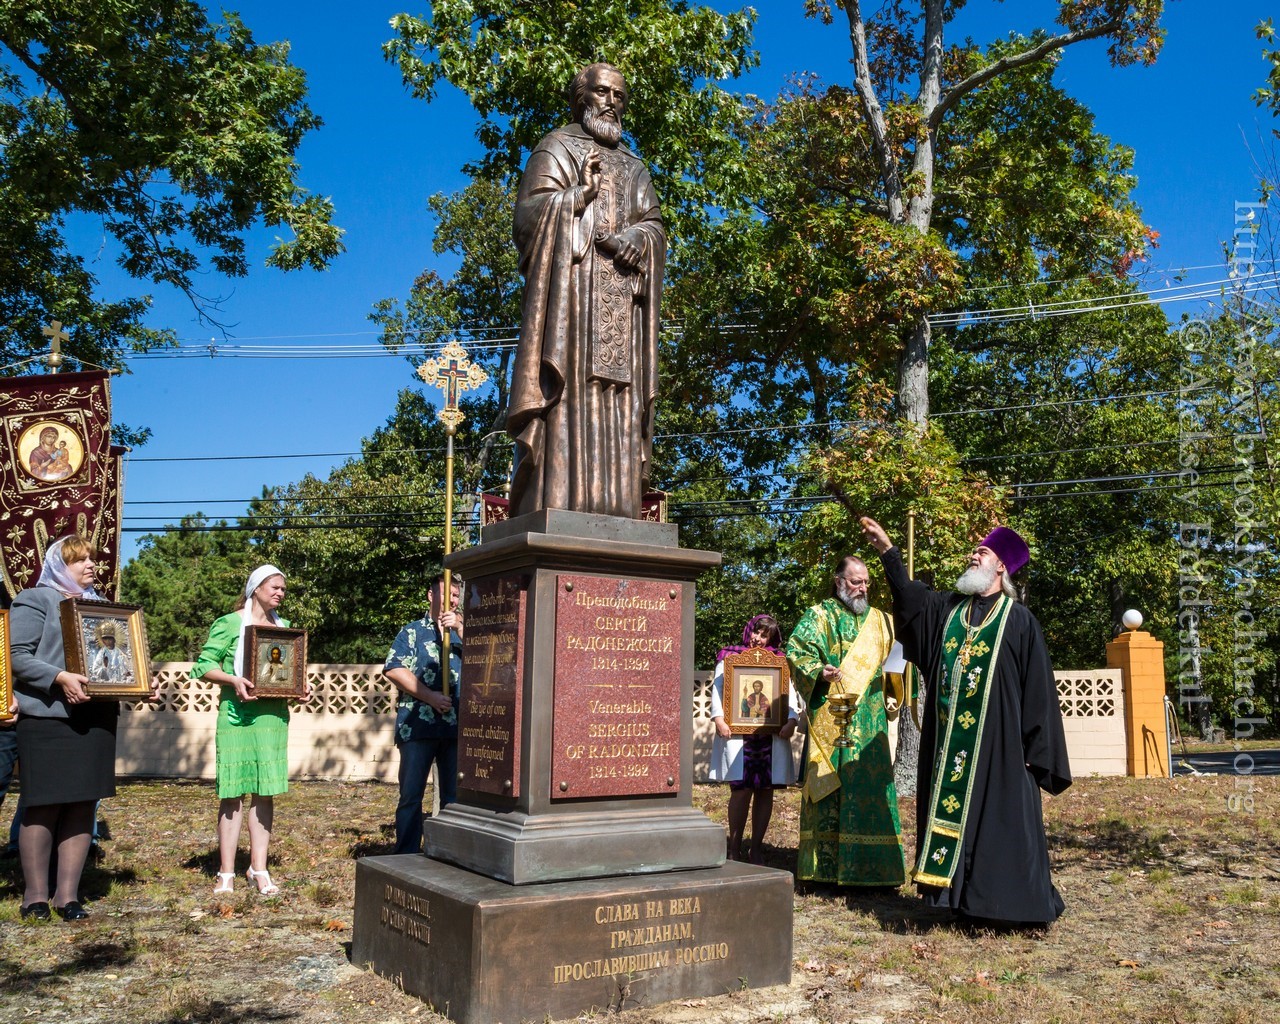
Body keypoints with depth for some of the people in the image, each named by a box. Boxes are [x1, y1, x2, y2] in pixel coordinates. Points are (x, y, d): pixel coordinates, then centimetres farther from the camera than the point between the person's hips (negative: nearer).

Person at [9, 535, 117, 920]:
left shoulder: (99, 605, 21)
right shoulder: (34, 600, 1)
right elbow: (18, 656, -9)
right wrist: (60, 678, -23)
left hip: (96, 717, 6)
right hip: (48, 718, -6)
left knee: (83, 805, 4)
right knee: (44, 807, -2)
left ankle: (68, 895, 10)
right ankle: (35, 896, 9)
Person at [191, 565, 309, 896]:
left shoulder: (283, 626, 15)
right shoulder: (229, 624, 0)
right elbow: (204, 665, -4)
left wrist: (301, 686, 1)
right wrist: (233, 680, -19)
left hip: (274, 715, 4)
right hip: (237, 715, -4)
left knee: (266, 791, 4)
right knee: (233, 792, -2)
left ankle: (259, 869, 11)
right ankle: (226, 874, 4)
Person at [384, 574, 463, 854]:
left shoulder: (462, 630, 17)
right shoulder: (412, 632, 8)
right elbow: (394, 669, -5)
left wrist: (459, 628, -11)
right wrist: (430, 696, -11)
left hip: (457, 726, 3)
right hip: (417, 724, -2)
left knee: (454, 796, 7)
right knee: (411, 795, 2)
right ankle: (407, 859, 9)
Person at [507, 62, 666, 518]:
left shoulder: (634, 167, 27)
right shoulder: (557, 147, 12)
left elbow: (655, 227, 15)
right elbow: (530, 211, -1)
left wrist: (637, 237, -6)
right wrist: (580, 195, -13)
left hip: (622, 295, 5)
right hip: (571, 282, -5)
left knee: (617, 394, -5)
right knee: (568, 387, -16)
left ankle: (612, 511, -8)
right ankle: (554, 505, -20)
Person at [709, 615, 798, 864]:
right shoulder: (729, 656, 10)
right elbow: (717, 688, 4)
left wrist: (791, 720, -7)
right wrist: (718, 718, -10)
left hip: (771, 735, 3)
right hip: (736, 733, -3)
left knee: (765, 790, 3)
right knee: (741, 790, -9)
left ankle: (756, 848, 15)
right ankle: (734, 849, 3)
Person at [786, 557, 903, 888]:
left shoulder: (880, 621, 19)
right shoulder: (818, 616, 4)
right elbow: (796, 652, -8)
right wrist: (818, 671, -26)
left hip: (870, 722, 4)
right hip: (830, 720, -4)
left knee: (872, 788, 2)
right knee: (830, 789, -5)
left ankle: (874, 867, 8)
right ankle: (825, 867, 0)